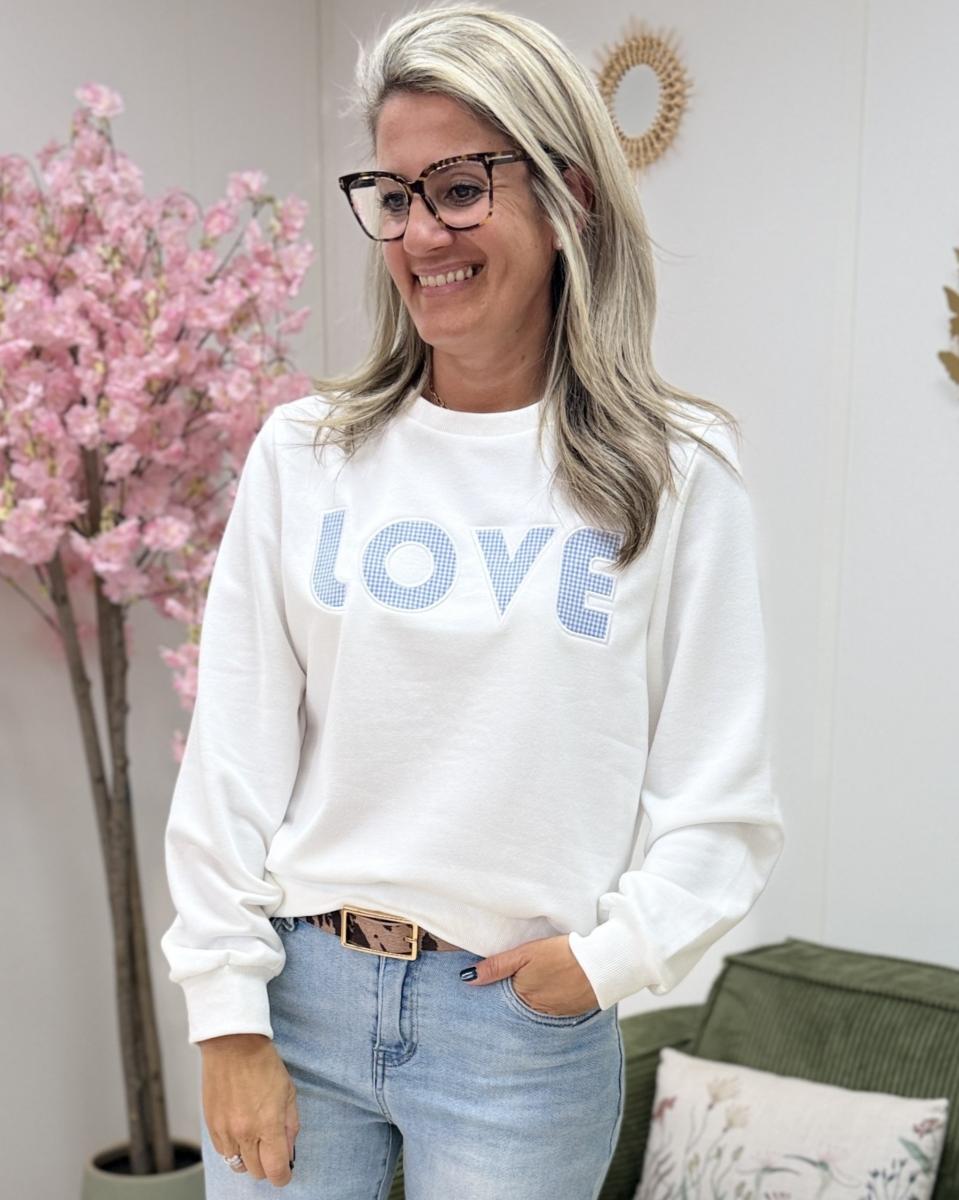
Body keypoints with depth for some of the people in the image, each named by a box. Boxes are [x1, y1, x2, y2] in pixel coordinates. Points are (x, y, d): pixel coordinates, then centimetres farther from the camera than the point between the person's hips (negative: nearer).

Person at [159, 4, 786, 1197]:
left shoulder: (676, 476, -5)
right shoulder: (303, 453, -1)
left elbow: (724, 805, -2)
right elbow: (231, 757, -1)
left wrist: (610, 953, -13)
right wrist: (230, 1013, -2)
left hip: (528, 1030, -1)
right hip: (298, 995, 2)